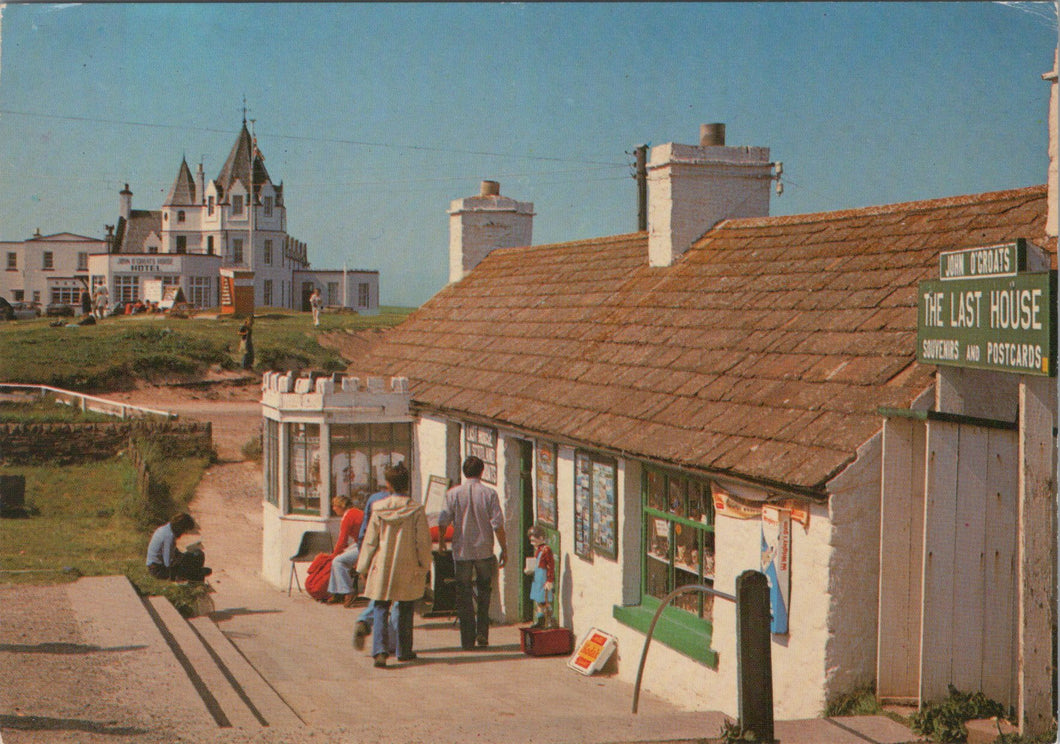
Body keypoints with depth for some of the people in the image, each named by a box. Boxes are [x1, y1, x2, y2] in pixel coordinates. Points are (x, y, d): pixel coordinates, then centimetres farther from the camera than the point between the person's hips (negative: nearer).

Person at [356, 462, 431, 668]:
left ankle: (380, 650, -12)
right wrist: (424, 566, 7)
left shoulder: (379, 508, -5)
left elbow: (370, 541, 0)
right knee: (405, 610, 14)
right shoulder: (416, 510, -8)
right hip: (408, 568, 0)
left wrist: (363, 568, 9)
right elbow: (423, 541, -6)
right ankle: (404, 651, 22)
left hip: (382, 567, 0)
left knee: (381, 609, 5)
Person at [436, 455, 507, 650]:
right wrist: (504, 549, 1)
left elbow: (443, 521, -3)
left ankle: (468, 640, 7)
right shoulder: (489, 493, -5)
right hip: (484, 551, 0)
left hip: (461, 551, 0)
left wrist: (441, 542, 15)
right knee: (484, 591, 19)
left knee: (464, 595, 7)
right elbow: (498, 524, -8)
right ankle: (482, 632, 9)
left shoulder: (453, 493, -4)